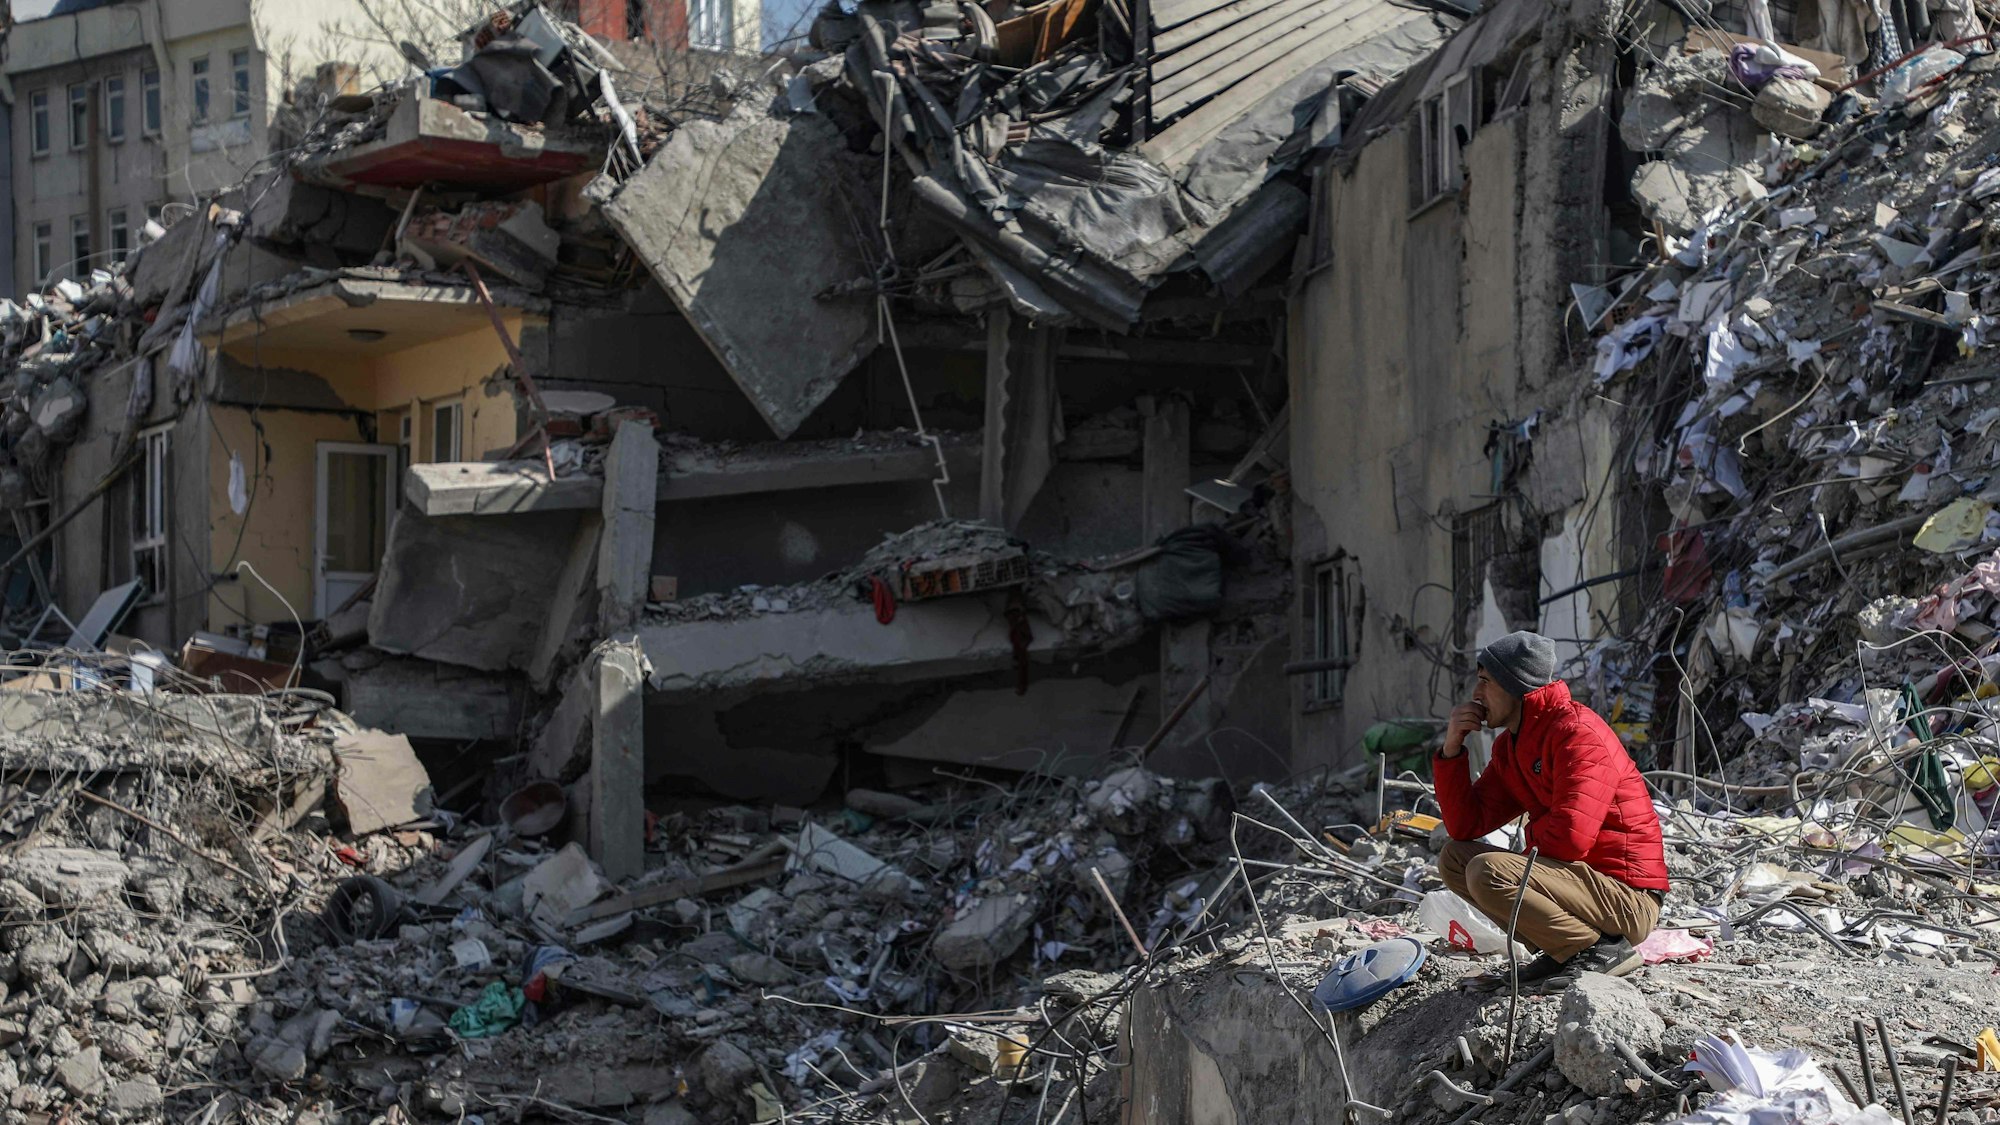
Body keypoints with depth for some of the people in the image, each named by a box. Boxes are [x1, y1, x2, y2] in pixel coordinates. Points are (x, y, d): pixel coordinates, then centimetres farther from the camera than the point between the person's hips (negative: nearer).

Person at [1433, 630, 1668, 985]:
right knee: (1454, 858, 9)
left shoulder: (1578, 733, -16)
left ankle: (1602, 949, -13)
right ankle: (1563, 950, 3)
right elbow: (1465, 827, 9)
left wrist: (1533, 833, -3)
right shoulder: (1510, 746, 12)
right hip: (1585, 879, 10)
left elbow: (1569, 838, -26)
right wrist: (1452, 750, 0)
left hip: (1627, 899, -10)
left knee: (1487, 871, -26)